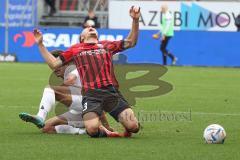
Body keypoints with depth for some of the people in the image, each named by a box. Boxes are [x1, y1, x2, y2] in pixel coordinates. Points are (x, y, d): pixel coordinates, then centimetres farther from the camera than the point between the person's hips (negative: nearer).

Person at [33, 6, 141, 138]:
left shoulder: (106, 45, 25)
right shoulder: (75, 49, 24)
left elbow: (131, 42, 26)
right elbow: (54, 64, 27)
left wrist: (135, 20, 15)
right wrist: (40, 44, 25)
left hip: (111, 91, 1)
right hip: (91, 94, -1)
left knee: (133, 127, -17)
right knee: (92, 129, -28)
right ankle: (103, 131, 8)